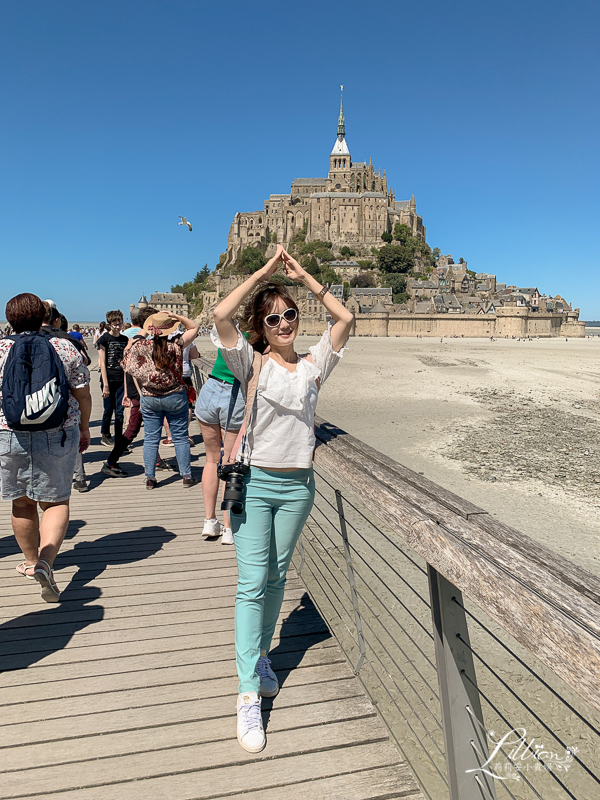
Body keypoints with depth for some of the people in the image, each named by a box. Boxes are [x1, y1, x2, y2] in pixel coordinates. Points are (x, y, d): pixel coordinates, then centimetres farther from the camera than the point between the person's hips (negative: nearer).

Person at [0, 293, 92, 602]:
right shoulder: (65, 348, -1)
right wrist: (84, 428, 12)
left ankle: (31, 562, 32)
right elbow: (83, 395, 0)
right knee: (56, 502, 7)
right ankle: (46, 561, -12)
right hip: (58, 436, -1)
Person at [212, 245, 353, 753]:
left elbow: (344, 319, -2)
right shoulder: (252, 364, -3)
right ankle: (249, 693, 7)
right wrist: (265, 270, -10)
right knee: (252, 583, -2)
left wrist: (303, 275, -1)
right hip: (254, 482, -3)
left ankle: (261, 656, 36)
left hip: (298, 485, 3)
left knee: (277, 578, 15)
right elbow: (222, 315, -17)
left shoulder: (313, 364, 5)